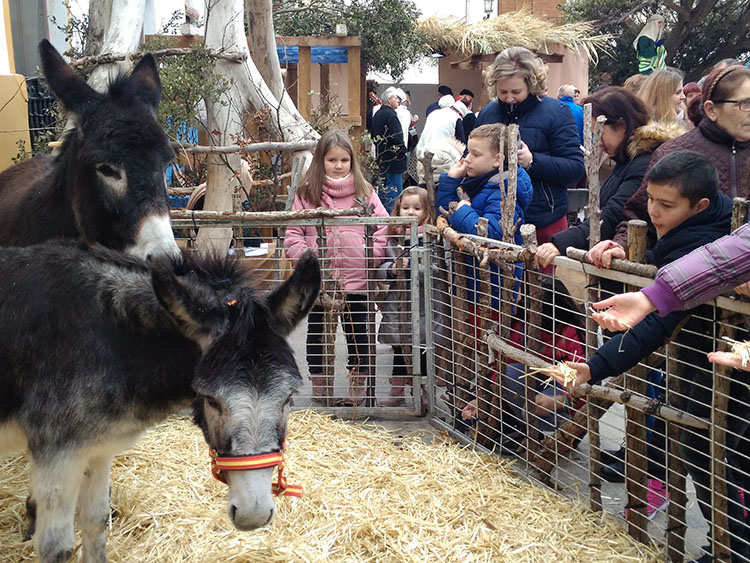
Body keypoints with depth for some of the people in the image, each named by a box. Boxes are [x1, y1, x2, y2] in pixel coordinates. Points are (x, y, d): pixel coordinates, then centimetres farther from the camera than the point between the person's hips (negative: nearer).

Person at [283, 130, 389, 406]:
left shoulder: (365, 192, 4)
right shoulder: (306, 193, 2)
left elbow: (383, 228, 0)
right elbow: (293, 235, -1)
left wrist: (370, 259, -11)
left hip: (356, 281, 0)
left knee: (358, 336, 10)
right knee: (317, 336, 11)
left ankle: (357, 392, 23)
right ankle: (318, 392, 26)